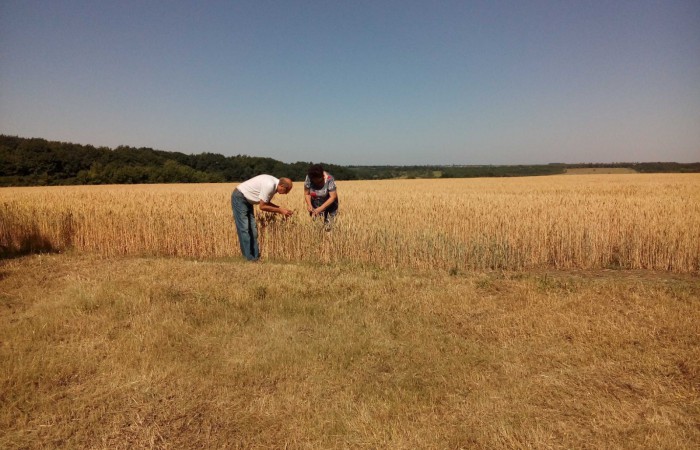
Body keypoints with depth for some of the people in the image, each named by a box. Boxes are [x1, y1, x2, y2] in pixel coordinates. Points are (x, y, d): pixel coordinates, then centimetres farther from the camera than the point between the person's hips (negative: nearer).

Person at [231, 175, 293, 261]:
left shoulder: (274, 184, -1)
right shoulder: (269, 185, -29)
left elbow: (267, 203, 6)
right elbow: (262, 206, -24)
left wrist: (282, 209, -3)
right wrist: (280, 210, -17)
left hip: (247, 200, 10)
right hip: (239, 198, -10)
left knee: (252, 229, 8)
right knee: (244, 229, -9)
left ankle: (256, 256, 12)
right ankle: (249, 258, -6)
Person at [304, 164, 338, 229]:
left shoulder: (329, 179, -26)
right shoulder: (308, 178, -18)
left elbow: (333, 197, -26)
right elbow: (307, 194, -8)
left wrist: (320, 208, -32)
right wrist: (309, 204, -27)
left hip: (329, 205, -2)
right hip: (315, 207, 2)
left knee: (328, 227, -11)